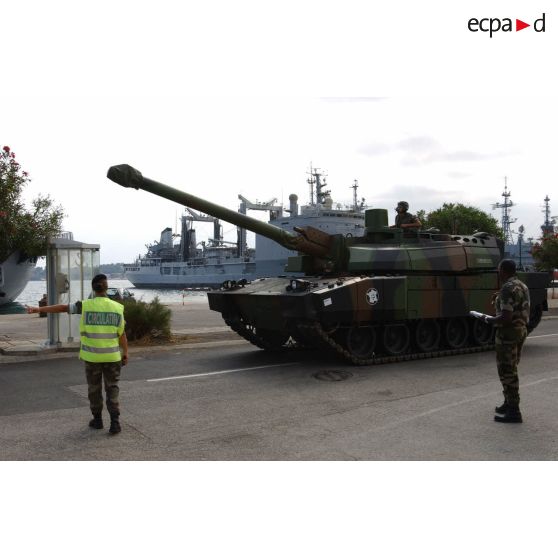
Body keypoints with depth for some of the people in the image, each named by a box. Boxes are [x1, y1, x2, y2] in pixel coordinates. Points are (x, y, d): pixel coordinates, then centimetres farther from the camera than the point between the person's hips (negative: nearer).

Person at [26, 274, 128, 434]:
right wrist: (125, 353, 7)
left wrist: (38, 309, -4)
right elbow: (122, 334, -3)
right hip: (112, 356, 0)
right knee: (112, 388, 8)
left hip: (92, 356, 0)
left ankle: (97, 419, 27)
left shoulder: (85, 306, -7)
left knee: (94, 388, 16)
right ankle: (115, 422, -1)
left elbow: (62, 307, -8)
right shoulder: (117, 307, -5)